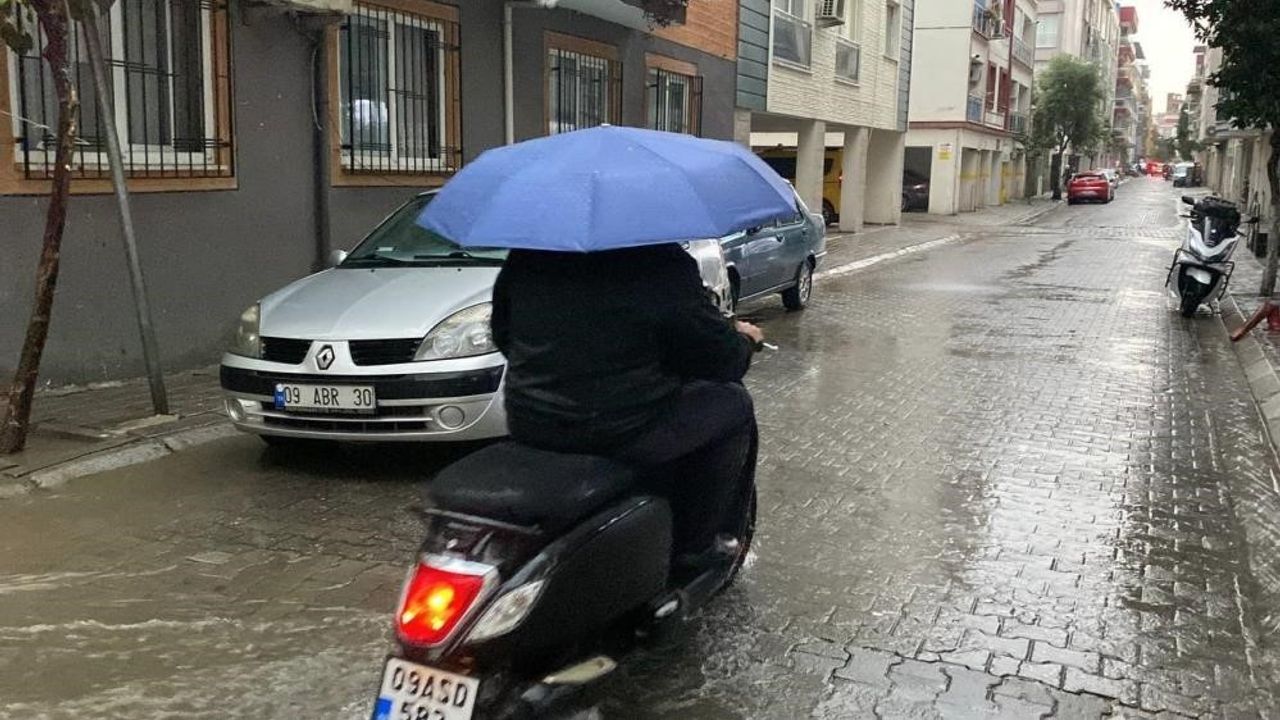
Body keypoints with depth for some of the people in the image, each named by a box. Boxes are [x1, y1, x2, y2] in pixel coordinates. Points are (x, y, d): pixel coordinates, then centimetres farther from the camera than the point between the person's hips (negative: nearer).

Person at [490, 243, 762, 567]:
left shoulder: (525, 255, 3)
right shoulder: (664, 262, -13)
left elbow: (502, 335, 16)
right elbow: (725, 361, -5)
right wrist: (746, 339, 18)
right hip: (623, 432, -6)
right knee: (734, 404, 16)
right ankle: (698, 543, 20)